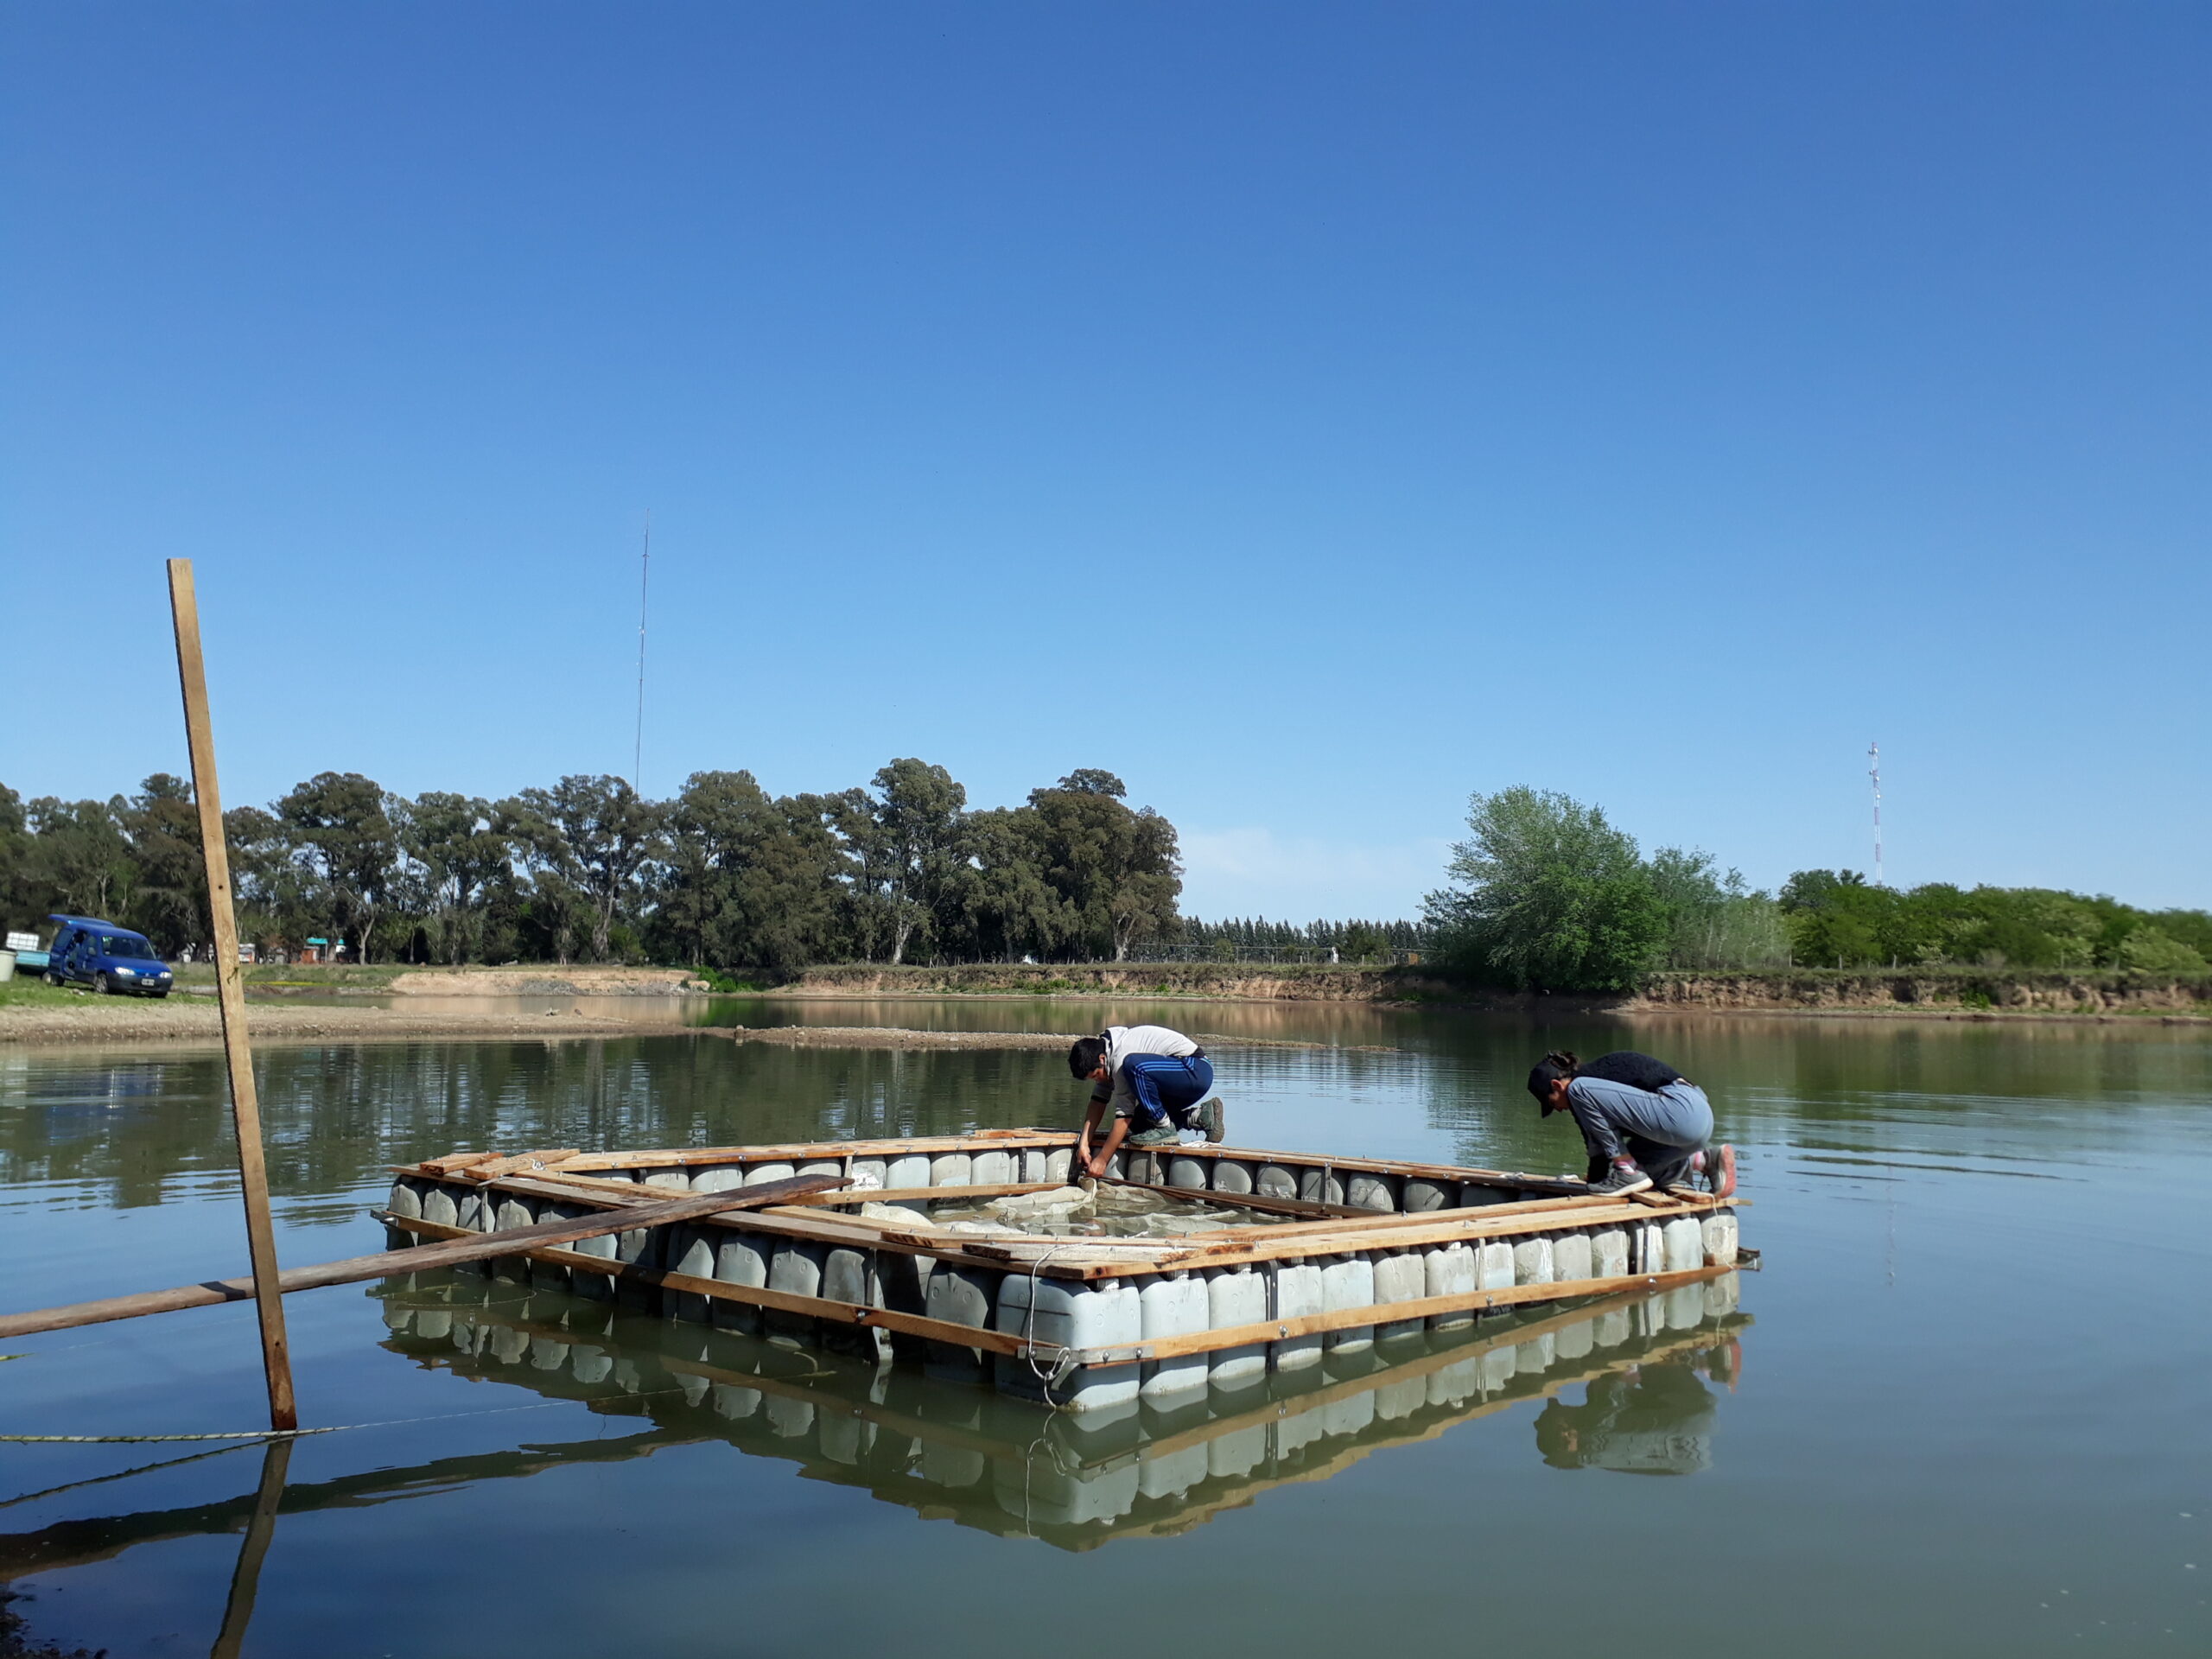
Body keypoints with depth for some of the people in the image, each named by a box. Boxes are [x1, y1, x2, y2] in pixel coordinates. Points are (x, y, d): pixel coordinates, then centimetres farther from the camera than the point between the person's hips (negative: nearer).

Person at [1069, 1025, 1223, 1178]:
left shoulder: (1120, 1057, -24)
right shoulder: (1101, 1048, 4)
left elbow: (1124, 1114, -23)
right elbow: (1099, 1100, 5)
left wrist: (1102, 1160, -18)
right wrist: (1084, 1143, -3)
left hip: (1197, 1072, -10)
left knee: (1134, 1065, -32)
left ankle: (1164, 1128, -16)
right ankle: (1199, 1116, 6)